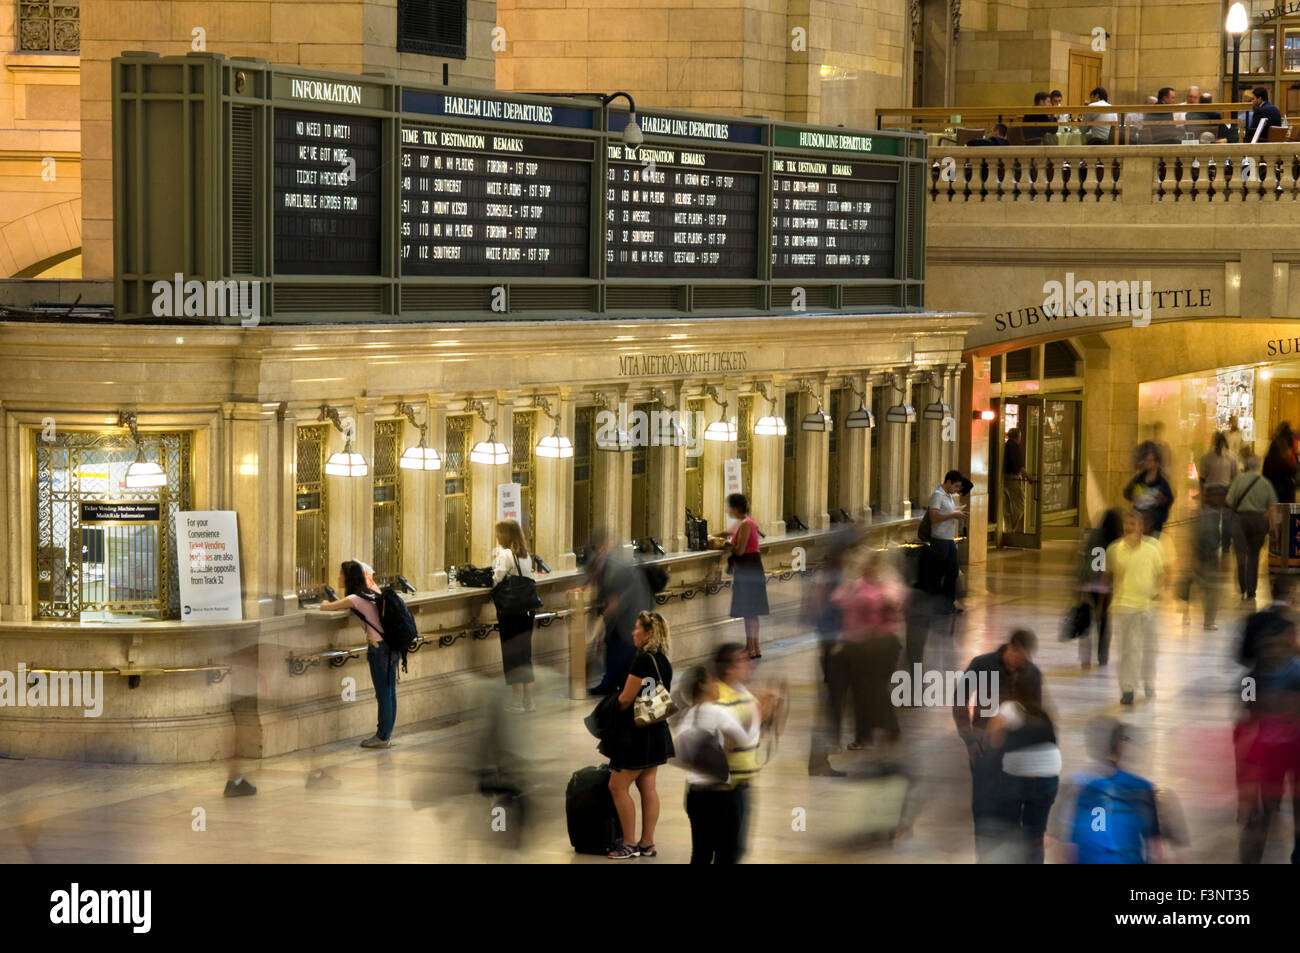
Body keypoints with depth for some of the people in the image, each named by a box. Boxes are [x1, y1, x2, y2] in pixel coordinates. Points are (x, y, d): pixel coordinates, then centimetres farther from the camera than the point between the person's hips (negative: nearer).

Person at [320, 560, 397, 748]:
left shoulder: (354, 599, -13)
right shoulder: (370, 594, 11)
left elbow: (324, 608, -11)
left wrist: (326, 603, 12)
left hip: (379, 647, -8)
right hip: (391, 645, 9)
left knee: (383, 693, -2)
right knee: (389, 692, 11)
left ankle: (383, 737, 4)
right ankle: (386, 734, 18)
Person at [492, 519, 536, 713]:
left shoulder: (505, 554, -12)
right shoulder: (526, 556, 10)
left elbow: (497, 580, -19)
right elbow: (530, 579, 12)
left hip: (510, 608, -7)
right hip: (527, 607, 7)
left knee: (512, 655, 0)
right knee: (525, 654, 13)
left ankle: (518, 702, 1)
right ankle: (528, 701, 15)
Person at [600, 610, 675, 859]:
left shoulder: (642, 660, -19)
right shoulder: (664, 662, 9)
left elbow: (626, 699, -18)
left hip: (637, 733, -9)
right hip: (657, 731, 9)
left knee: (618, 787, -1)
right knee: (647, 787, 11)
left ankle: (630, 844, 0)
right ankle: (647, 844, 13)